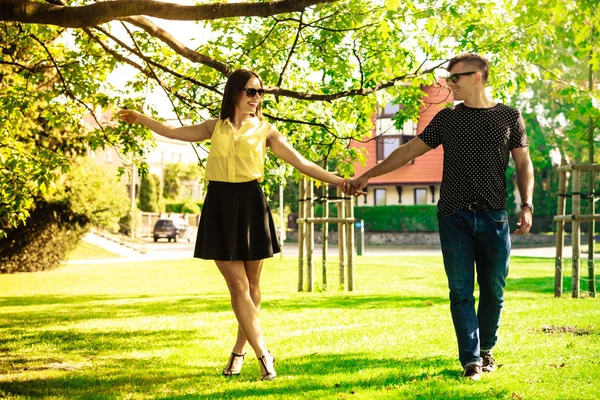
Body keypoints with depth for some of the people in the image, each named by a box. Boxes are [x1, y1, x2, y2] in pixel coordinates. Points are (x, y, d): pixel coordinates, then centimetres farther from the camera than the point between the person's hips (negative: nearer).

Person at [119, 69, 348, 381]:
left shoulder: (265, 130, 5)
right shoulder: (216, 127, 10)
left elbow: (302, 163, 2)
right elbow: (174, 133, 20)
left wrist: (339, 182, -6)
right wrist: (141, 119, 16)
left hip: (250, 204, 0)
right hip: (219, 206, 0)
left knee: (251, 286, 5)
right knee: (238, 286, -6)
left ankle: (239, 351, 21)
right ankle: (264, 355, -4)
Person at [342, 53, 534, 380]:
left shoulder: (508, 117, 8)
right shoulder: (446, 119, 11)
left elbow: (523, 164, 9)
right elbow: (409, 150, 12)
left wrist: (526, 205, -5)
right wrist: (367, 175, 9)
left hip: (493, 217, -1)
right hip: (454, 217, 1)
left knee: (493, 290, 4)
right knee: (461, 291, -2)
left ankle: (486, 349, 23)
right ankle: (471, 360, 2)